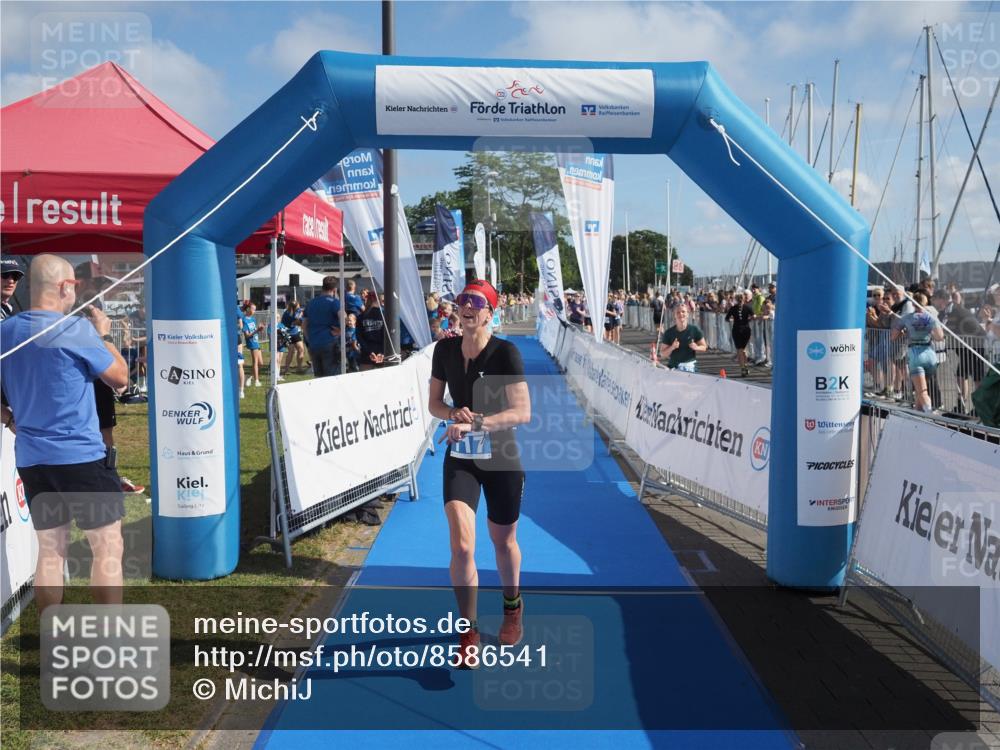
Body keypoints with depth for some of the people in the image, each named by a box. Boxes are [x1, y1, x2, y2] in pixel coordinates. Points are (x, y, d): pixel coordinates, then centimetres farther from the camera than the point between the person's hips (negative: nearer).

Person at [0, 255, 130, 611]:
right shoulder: (77, 329, -13)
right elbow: (120, 377, -3)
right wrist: (104, 335, 8)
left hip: (30, 458, 7)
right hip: (81, 456, -6)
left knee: (50, 550, 14)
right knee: (108, 547, 4)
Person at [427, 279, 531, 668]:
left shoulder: (506, 353, -15)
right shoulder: (445, 349, -2)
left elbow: (522, 412, -20)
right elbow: (434, 403, 7)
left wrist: (476, 422, -32)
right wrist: (453, 413, -15)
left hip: (501, 460, -2)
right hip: (460, 459, 2)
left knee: (503, 541, 15)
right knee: (461, 546, -13)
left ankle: (513, 607, 46)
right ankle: (469, 633, 6)